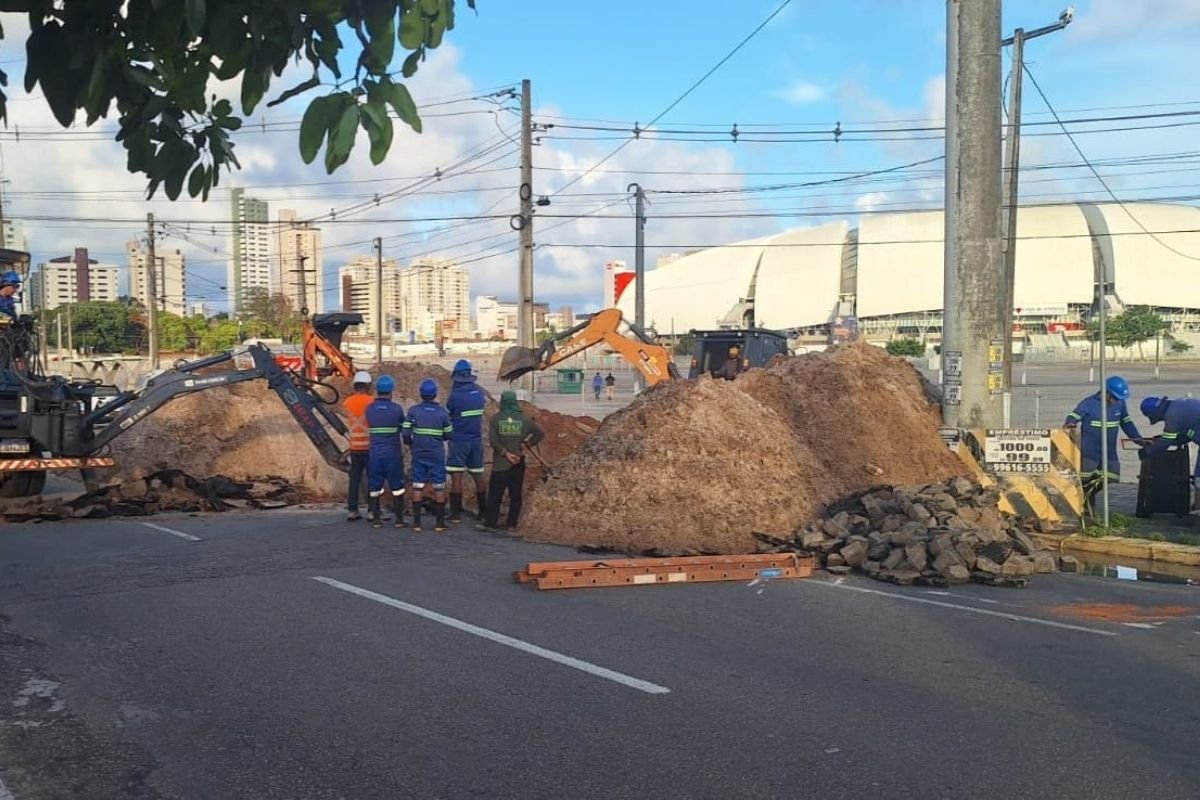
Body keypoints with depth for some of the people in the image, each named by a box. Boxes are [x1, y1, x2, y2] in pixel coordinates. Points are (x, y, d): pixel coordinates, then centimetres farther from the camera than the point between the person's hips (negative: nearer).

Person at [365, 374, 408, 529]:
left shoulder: (369, 409, -1)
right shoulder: (396, 409, -8)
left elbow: (369, 427, 9)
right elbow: (403, 427, 6)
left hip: (375, 453, 2)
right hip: (393, 453, -2)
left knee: (375, 487, 10)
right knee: (397, 487, 7)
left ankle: (376, 519, 11)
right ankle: (399, 519, 7)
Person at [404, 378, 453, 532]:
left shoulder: (413, 411, -5)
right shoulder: (442, 412, -5)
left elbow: (406, 433, -5)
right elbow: (448, 435, 0)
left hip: (418, 454, 1)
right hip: (437, 455, -1)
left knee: (417, 486, 6)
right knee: (439, 487, 6)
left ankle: (416, 522, 7)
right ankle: (439, 522, 7)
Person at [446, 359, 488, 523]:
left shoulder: (455, 395, -15)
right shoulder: (479, 391, 0)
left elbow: (447, 415, -2)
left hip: (459, 440, -6)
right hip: (477, 440, 6)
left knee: (456, 476, -2)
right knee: (478, 475, 14)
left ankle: (456, 513, -2)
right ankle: (483, 511, 19)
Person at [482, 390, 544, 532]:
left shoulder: (496, 419, -4)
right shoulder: (523, 419, 0)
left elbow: (493, 440, -12)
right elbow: (539, 433, -1)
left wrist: (506, 453, -8)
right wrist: (527, 444, 6)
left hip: (500, 463, -1)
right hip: (518, 462, 2)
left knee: (495, 494, 3)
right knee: (515, 495, 8)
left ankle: (491, 523, 2)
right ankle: (512, 524, 8)